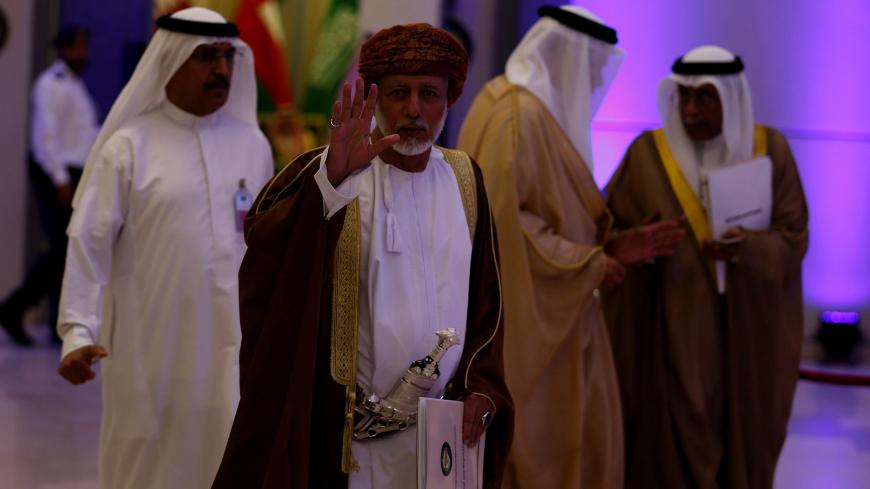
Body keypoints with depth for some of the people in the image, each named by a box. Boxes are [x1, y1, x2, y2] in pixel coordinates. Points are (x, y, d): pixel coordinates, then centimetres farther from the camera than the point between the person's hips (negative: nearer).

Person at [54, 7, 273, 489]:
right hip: (152, 350, -3)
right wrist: (78, 331, -16)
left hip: (234, 349, 3)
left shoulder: (252, 144, 8)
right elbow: (88, 245, -7)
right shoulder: (128, 147, -4)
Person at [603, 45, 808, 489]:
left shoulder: (769, 149, 0)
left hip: (746, 333, 2)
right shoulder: (648, 153, -3)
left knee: (741, 451, 8)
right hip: (672, 332, -2)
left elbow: (793, 238, -3)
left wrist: (749, 248, -22)